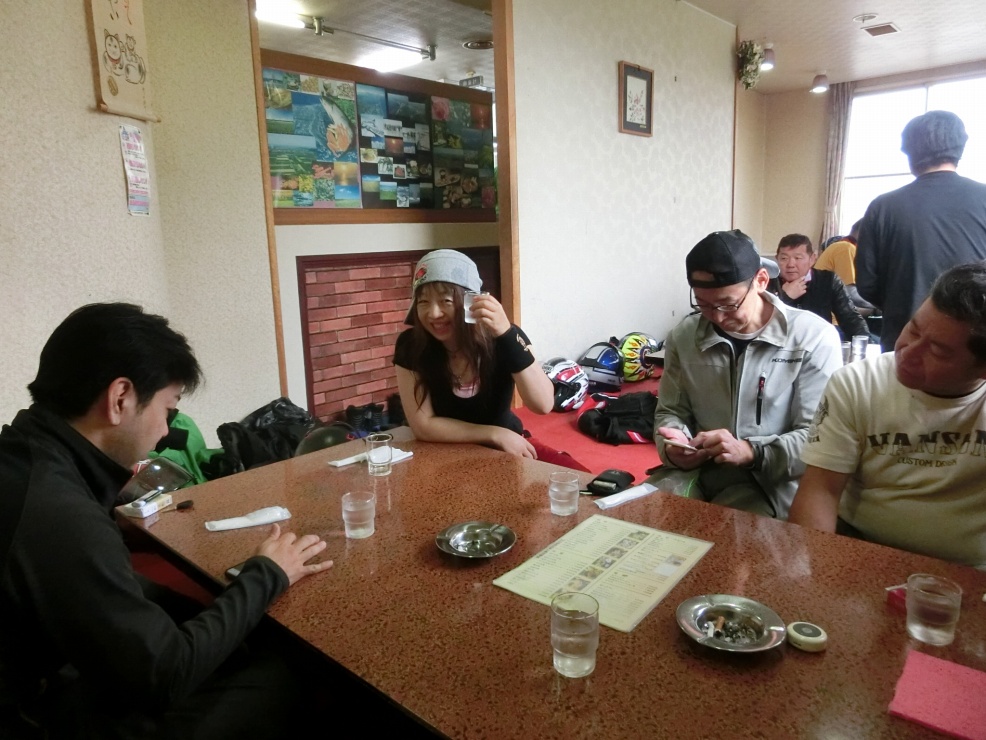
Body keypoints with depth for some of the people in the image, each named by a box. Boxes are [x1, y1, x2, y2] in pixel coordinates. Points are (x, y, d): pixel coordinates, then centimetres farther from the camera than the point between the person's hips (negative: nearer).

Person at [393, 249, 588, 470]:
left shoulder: (501, 337, -15)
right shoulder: (411, 345, -15)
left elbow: (543, 404, -26)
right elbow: (423, 426, -16)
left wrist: (507, 334, -36)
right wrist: (496, 434, -20)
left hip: (508, 447, 1)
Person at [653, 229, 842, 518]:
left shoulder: (814, 338, -8)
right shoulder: (683, 337, 4)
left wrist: (750, 452, -28)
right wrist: (673, 447, -11)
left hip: (770, 482, -3)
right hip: (694, 471, 4)